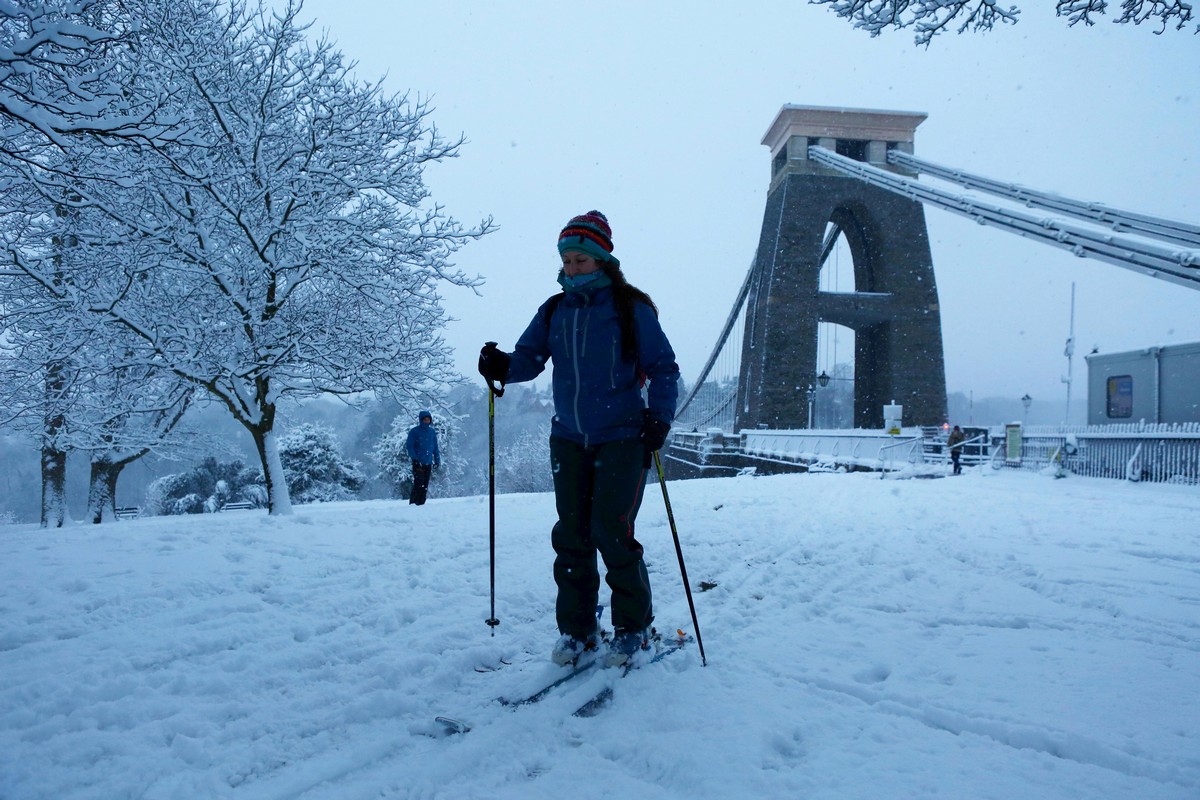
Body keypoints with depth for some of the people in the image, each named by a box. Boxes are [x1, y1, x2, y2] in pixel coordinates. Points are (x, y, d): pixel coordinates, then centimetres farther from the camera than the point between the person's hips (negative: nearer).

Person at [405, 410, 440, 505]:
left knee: (425, 486, 6)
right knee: (418, 484, -13)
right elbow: (409, 446, -6)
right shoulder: (414, 432, -3)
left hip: (428, 463, 5)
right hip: (418, 463, -5)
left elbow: (435, 447, 18)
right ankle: (413, 504, -8)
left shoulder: (432, 432, 12)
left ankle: (421, 503, 11)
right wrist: (415, 458, -15)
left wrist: (437, 461, 12)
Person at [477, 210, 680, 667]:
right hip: (569, 440, 5)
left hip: (622, 438, -4)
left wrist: (659, 417, -18)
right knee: (571, 535, 6)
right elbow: (529, 358, 2)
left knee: (611, 531, -8)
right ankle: (576, 629, 20)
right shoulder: (553, 311, 8)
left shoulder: (631, 308, -5)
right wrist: (502, 366, -20)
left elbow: (663, 369, -4)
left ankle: (633, 627, 12)